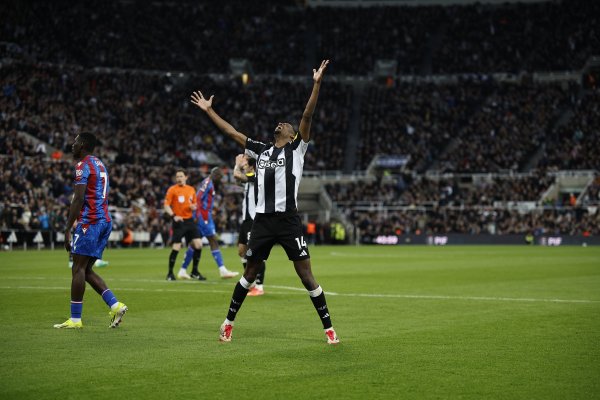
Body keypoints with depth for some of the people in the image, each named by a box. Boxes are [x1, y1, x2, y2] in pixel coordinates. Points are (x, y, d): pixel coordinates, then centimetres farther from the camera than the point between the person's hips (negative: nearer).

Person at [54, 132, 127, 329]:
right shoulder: (100, 164, 20)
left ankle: (75, 319, -4)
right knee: (86, 270, 12)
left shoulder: (83, 165, -8)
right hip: (105, 220, 9)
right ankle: (115, 305, 2)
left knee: (78, 268, -5)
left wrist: (67, 229, -15)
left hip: (90, 222, -9)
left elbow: (78, 199, -16)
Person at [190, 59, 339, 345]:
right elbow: (232, 132, 22)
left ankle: (328, 327, 1)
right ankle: (229, 322, 22)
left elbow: (307, 117, -7)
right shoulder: (261, 150, 16)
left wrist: (317, 84, -16)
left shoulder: (296, 149, 4)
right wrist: (209, 111, 23)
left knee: (305, 275, -5)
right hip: (262, 219, 4)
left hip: (288, 220, -4)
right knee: (250, 272, 12)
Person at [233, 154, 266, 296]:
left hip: (254, 221, -10)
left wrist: (238, 163, -6)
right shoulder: (248, 179, 14)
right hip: (247, 220, 10)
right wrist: (240, 163, 16)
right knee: (242, 250, 14)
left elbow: (236, 175, -24)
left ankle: (259, 286, -8)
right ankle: (252, 282, 23)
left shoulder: (255, 177, -13)